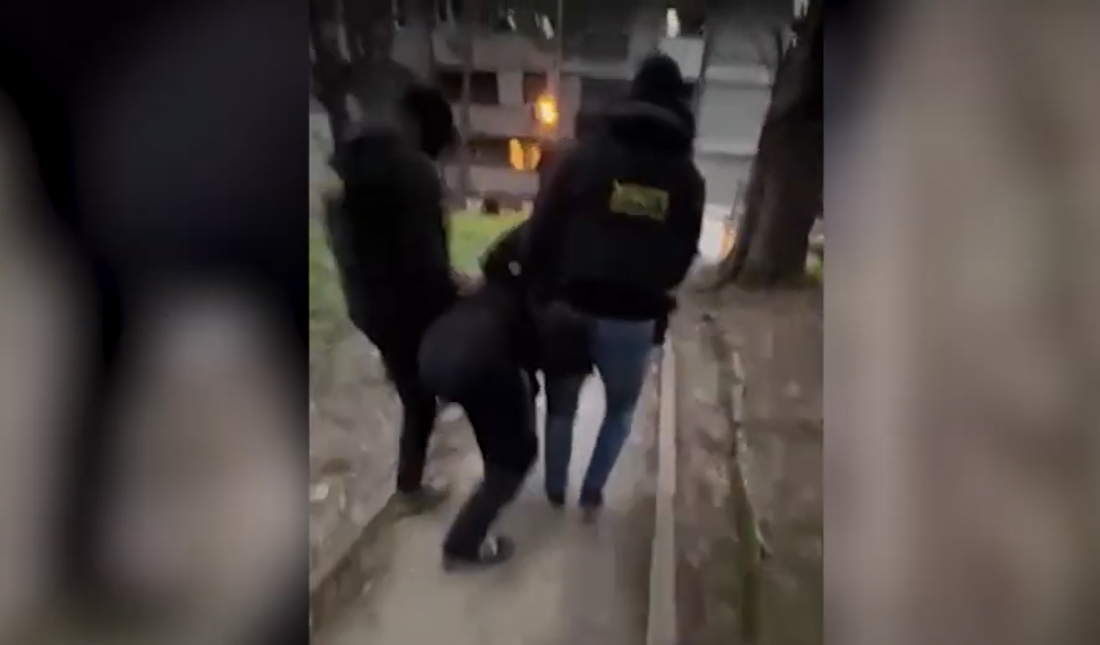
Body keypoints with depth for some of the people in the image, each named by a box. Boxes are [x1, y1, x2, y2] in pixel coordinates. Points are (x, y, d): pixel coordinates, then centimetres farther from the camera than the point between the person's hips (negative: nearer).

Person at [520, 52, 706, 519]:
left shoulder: (584, 153, -3)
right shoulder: (687, 177, 2)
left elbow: (541, 229, -7)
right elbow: (682, 257, 7)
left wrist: (536, 290, 3)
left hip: (571, 308, 0)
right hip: (635, 320, 1)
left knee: (561, 405, 23)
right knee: (621, 408, 27)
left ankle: (555, 492, 37)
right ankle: (592, 493, 27)